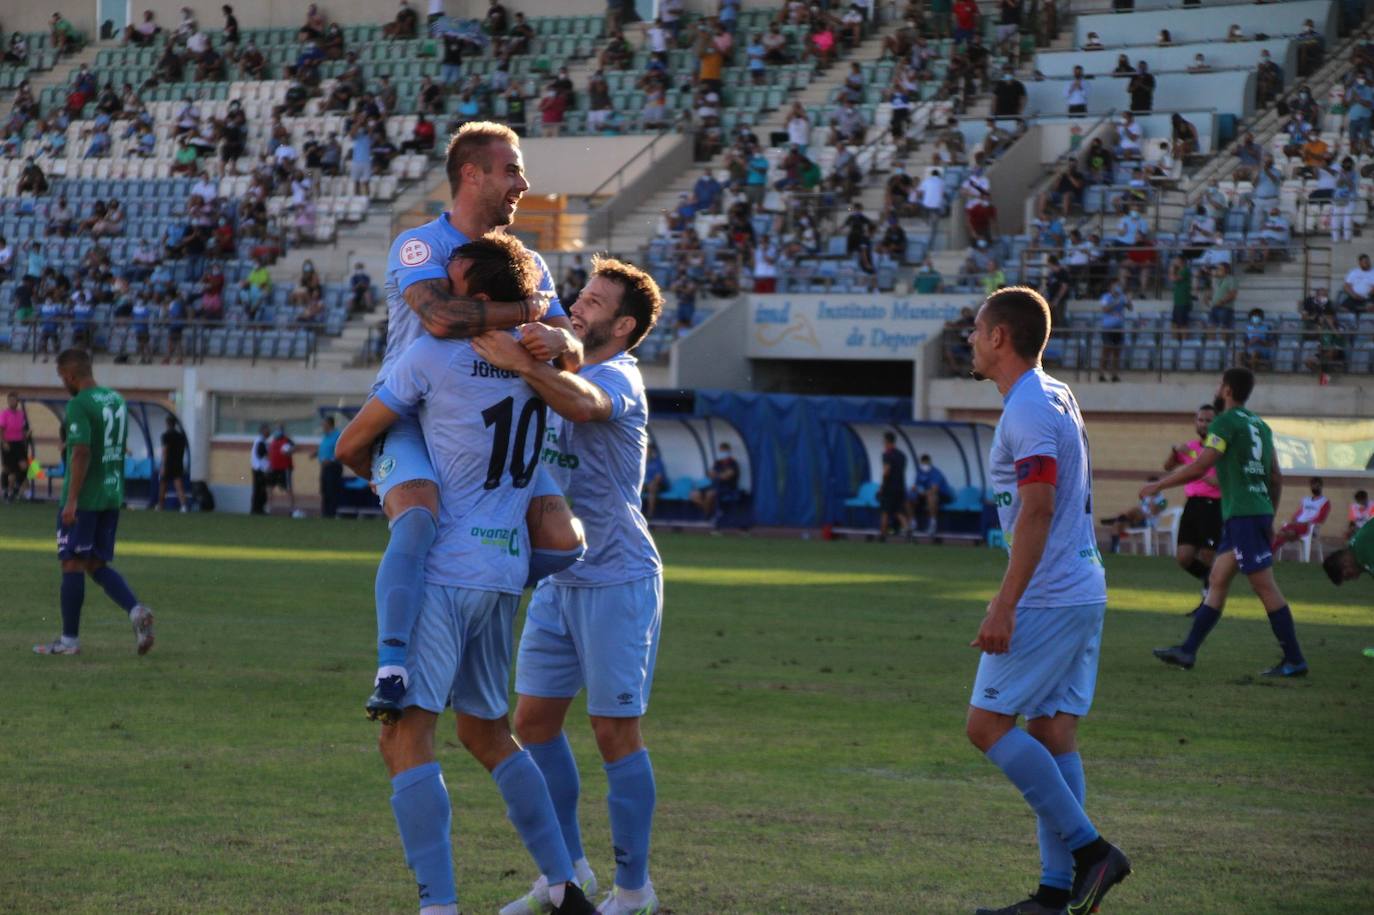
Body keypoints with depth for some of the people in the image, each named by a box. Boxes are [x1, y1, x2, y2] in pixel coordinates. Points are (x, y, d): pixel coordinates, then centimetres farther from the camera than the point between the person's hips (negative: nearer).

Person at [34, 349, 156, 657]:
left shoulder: (78, 405, -14)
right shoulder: (117, 400, 12)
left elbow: (82, 452, -22)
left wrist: (72, 500, -21)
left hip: (83, 499, -8)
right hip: (112, 494, 8)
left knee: (72, 564, 1)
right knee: (98, 565, 13)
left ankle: (69, 640, 5)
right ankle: (136, 612, -9)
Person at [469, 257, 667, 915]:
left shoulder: (617, 379, -15)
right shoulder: (562, 367, 13)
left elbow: (583, 403, -38)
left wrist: (523, 364, -55)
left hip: (617, 581, -8)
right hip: (559, 581, 8)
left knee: (615, 731, -4)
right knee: (534, 719, 7)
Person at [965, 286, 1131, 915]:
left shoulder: (1028, 410, -14)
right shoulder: (1057, 398, 17)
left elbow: (1037, 512, -21)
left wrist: (1004, 605, -23)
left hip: (1046, 599, -10)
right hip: (1083, 592, 10)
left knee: (987, 723, -7)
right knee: (1051, 734, 8)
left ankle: (1089, 849, -9)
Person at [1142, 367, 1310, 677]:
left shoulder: (1226, 422, -9)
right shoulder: (1259, 425, 16)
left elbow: (1198, 468, -14)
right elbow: (1276, 477, 18)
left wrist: (1157, 486, -3)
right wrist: (1269, 518, 26)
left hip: (1242, 514, -9)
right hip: (1258, 511, 9)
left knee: (1265, 587, -7)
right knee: (1217, 581, 11)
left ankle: (1294, 660, -7)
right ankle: (1188, 651, 13)